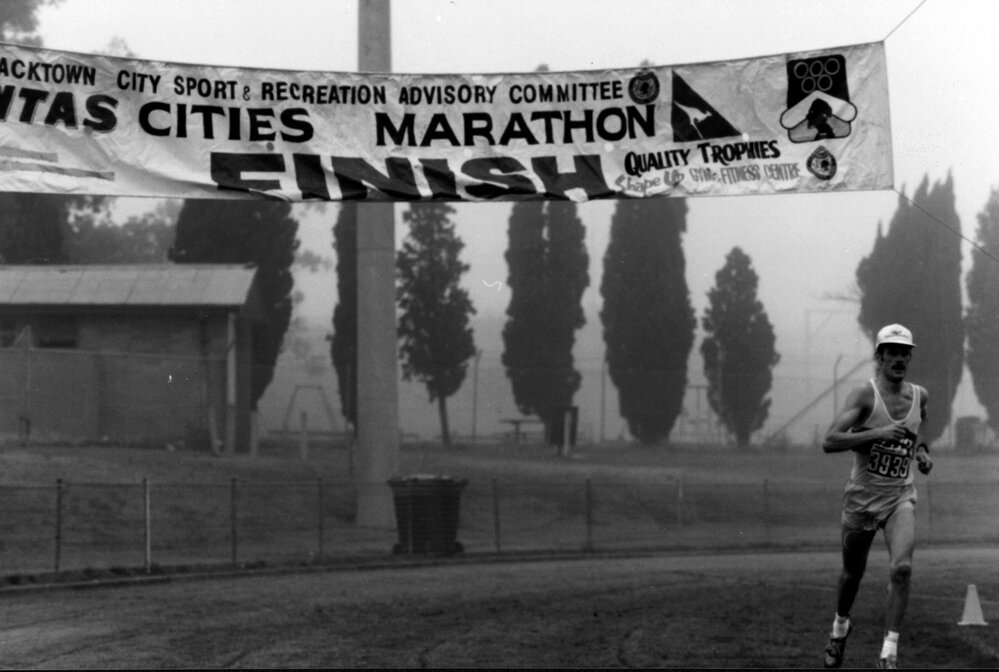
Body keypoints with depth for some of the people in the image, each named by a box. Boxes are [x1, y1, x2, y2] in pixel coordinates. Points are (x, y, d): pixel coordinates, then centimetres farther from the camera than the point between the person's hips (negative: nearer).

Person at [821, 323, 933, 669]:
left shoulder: (919, 396, 4)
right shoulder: (865, 395, -13)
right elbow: (830, 442, -24)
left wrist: (922, 453, 8)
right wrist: (879, 433, -30)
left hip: (901, 497, 2)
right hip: (862, 495, -2)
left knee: (902, 567, -20)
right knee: (852, 572, 13)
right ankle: (840, 627, 43)